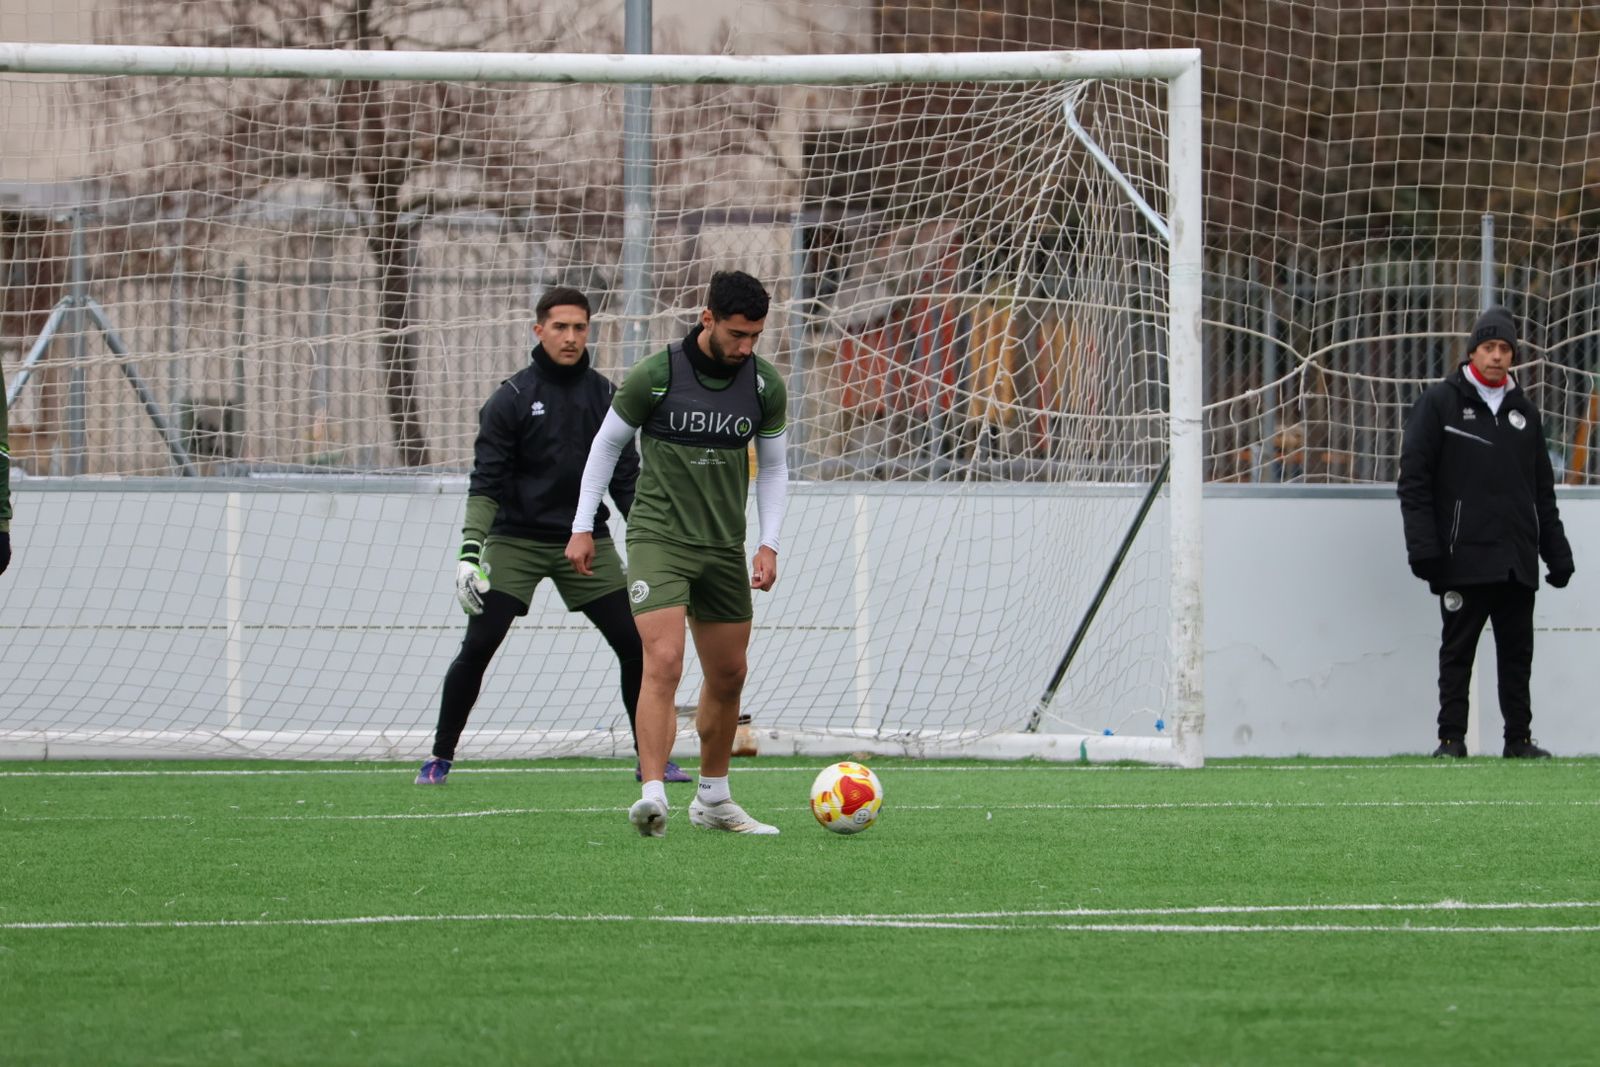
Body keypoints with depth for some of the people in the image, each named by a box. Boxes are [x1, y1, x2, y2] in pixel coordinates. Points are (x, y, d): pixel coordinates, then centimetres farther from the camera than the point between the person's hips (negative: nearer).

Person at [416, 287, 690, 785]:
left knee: (635, 645, -4)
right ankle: (440, 758, 3)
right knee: (477, 647, -10)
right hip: (517, 542, -3)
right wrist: (470, 551, -18)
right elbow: (486, 482, -9)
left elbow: (625, 478, 9)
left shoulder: (604, 395, 4)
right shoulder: (511, 398, -6)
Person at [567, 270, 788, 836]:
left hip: (724, 547, 5)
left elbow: (772, 467, 13)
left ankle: (713, 800, 27)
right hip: (658, 538, -5)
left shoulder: (764, 385, 0)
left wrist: (769, 544, 2)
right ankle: (652, 796, -28)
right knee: (664, 662, -21)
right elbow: (606, 443, 3)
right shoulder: (656, 375, -11)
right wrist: (583, 527, 2)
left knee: (728, 675, 11)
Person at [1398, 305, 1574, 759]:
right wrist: (1424, 548, -13)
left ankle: (1519, 739, 9)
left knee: (1517, 653, 5)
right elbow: (1414, 479, -4)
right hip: (1464, 558, -4)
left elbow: (1543, 490, 20)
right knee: (1458, 650, -1)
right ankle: (1451, 738, 2)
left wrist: (1557, 551, 14)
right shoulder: (1440, 403, 1)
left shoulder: (1523, 411, 15)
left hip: (1517, 563, 4)